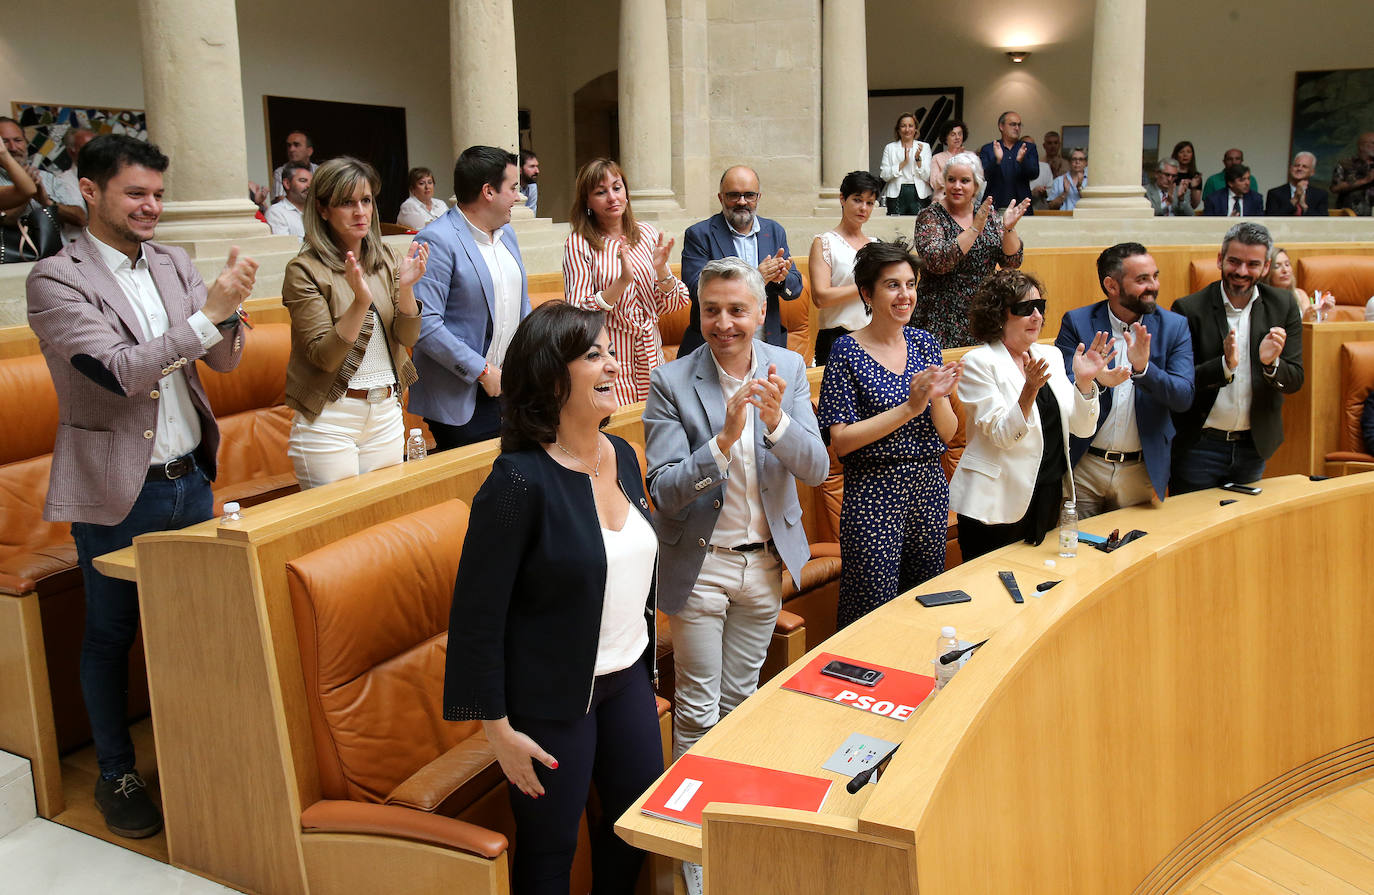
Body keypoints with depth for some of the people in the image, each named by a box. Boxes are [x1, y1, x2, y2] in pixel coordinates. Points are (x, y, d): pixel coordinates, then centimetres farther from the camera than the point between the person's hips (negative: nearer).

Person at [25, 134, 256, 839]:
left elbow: (224, 359, 6)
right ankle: (116, 774, 27)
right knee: (111, 634, 10)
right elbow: (120, 370, -20)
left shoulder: (172, 265, 7)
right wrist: (209, 311, -24)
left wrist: (229, 304, -15)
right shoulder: (55, 278, -10)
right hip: (117, 492, -5)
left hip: (191, 479, 5)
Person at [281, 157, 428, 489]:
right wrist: (361, 300, -27)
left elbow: (407, 338, -1)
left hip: (386, 413, 5)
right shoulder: (304, 270, -10)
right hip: (328, 417, -5)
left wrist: (406, 287, -17)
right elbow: (325, 356, -15)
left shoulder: (388, 260, 5)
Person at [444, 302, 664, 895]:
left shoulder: (622, 455, 1)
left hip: (628, 677, 7)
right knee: (550, 845, 11)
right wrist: (498, 726, -16)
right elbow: (478, 612, -19)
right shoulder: (521, 480, -22)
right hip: (552, 695, -7)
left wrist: (647, 668, 17)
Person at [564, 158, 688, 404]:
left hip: (650, 356, 4)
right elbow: (578, 313, -14)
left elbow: (669, 306, 6)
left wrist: (661, 269, -12)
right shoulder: (579, 243, -7)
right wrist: (623, 280, -24)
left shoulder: (647, 234, 5)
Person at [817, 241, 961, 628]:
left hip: (930, 491, 5)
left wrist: (937, 399, -14)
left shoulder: (924, 343, 7)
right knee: (873, 615, 1)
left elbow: (948, 433, 7)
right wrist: (909, 407, -18)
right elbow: (841, 441, -14)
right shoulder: (847, 351, -8)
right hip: (873, 497, -5)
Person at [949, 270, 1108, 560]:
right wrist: (1029, 390, -32)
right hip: (997, 507, -6)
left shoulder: (1050, 355, 9)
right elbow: (1003, 436, -17)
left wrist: (1084, 382, -11)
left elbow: (1082, 428, 5)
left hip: (1048, 500, 6)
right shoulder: (979, 362, -8)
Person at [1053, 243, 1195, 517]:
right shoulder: (1076, 322, -3)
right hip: (1083, 466, -1)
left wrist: (1143, 368, -26)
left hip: (1141, 471, 2)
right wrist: (1096, 381, -31)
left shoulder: (1174, 327, 2)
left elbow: (1184, 397, -8)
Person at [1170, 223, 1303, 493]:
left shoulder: (1283, 307, 0)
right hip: (1198, 448, -3)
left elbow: (1294, 381, -2)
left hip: (1254, 449, 4)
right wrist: (1225, 365, -30)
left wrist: (1271, 363, -23)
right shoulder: (1188, 309, -10)